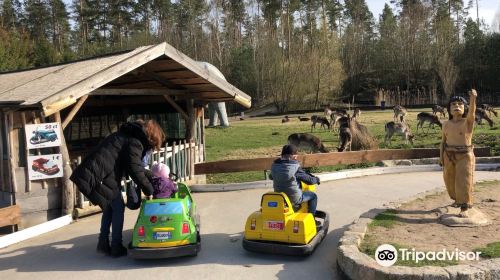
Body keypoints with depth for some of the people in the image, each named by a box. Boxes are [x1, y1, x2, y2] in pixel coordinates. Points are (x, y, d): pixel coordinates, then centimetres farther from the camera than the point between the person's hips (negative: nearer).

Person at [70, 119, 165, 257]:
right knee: (118, 208, 5)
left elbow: (135, 167, 31)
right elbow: (135, 171, -9)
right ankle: (116, 247, 10)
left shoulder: (127, 136, 22)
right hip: (100, 177, -9)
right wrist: (149, 190, 2)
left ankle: (103, 244, 24)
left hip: (88, 173, 9)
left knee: (109, 207, 20)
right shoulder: (134, 142, -7)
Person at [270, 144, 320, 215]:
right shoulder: (295, 166, -19)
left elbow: (271, 177, 15)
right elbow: (308, 180, -10)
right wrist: (316, 179, 12)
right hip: (294, 198, -6)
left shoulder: (274, 165, -5)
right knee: (313, 196, 18)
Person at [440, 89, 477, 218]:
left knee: (464, 182, -9)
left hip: (465, 156, -5)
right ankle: (457, 200, 41)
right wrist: (441, 156, 1)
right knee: (450, 181, 16)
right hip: (449, 156, 5)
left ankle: (464, 208, -2)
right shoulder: (446, 124, 3)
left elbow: (472, 111, -31)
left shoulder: (468, 121, -10)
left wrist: (473, 98, -50)